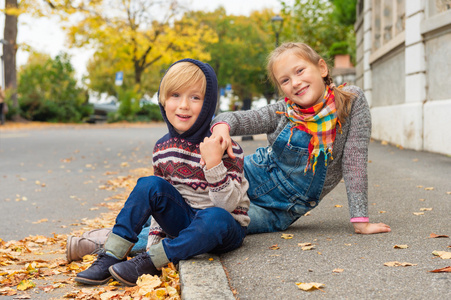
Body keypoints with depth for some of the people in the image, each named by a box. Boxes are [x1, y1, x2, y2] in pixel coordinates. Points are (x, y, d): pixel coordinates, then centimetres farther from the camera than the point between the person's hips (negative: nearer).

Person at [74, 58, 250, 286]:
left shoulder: (224, 147, -15)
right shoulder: (163, 148, 1)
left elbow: (228, 204, -22)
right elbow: (160, 199, 13)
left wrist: (214, 163, -34)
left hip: (224, 228, -5)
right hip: (185, 220, 5)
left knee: (215, 217, -39)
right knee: (149, 185, -16)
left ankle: (148, 262, -30)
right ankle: (111, 256, -19)